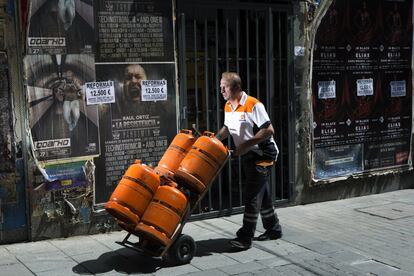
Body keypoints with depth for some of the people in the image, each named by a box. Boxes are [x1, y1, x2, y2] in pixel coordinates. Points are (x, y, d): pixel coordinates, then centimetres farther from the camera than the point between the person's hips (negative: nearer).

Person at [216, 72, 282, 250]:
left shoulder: (253, 105, -20)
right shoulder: (228, 107, 5)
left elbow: (269, 130, -22)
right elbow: (227, 128, 19)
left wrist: (246, 145, -26)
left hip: (262, 154, -8)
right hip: (247, 156, 8)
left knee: (252, 195, -9)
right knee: (261, 194, 16)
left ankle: (245, 237, -6)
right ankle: (273, 229, 30)